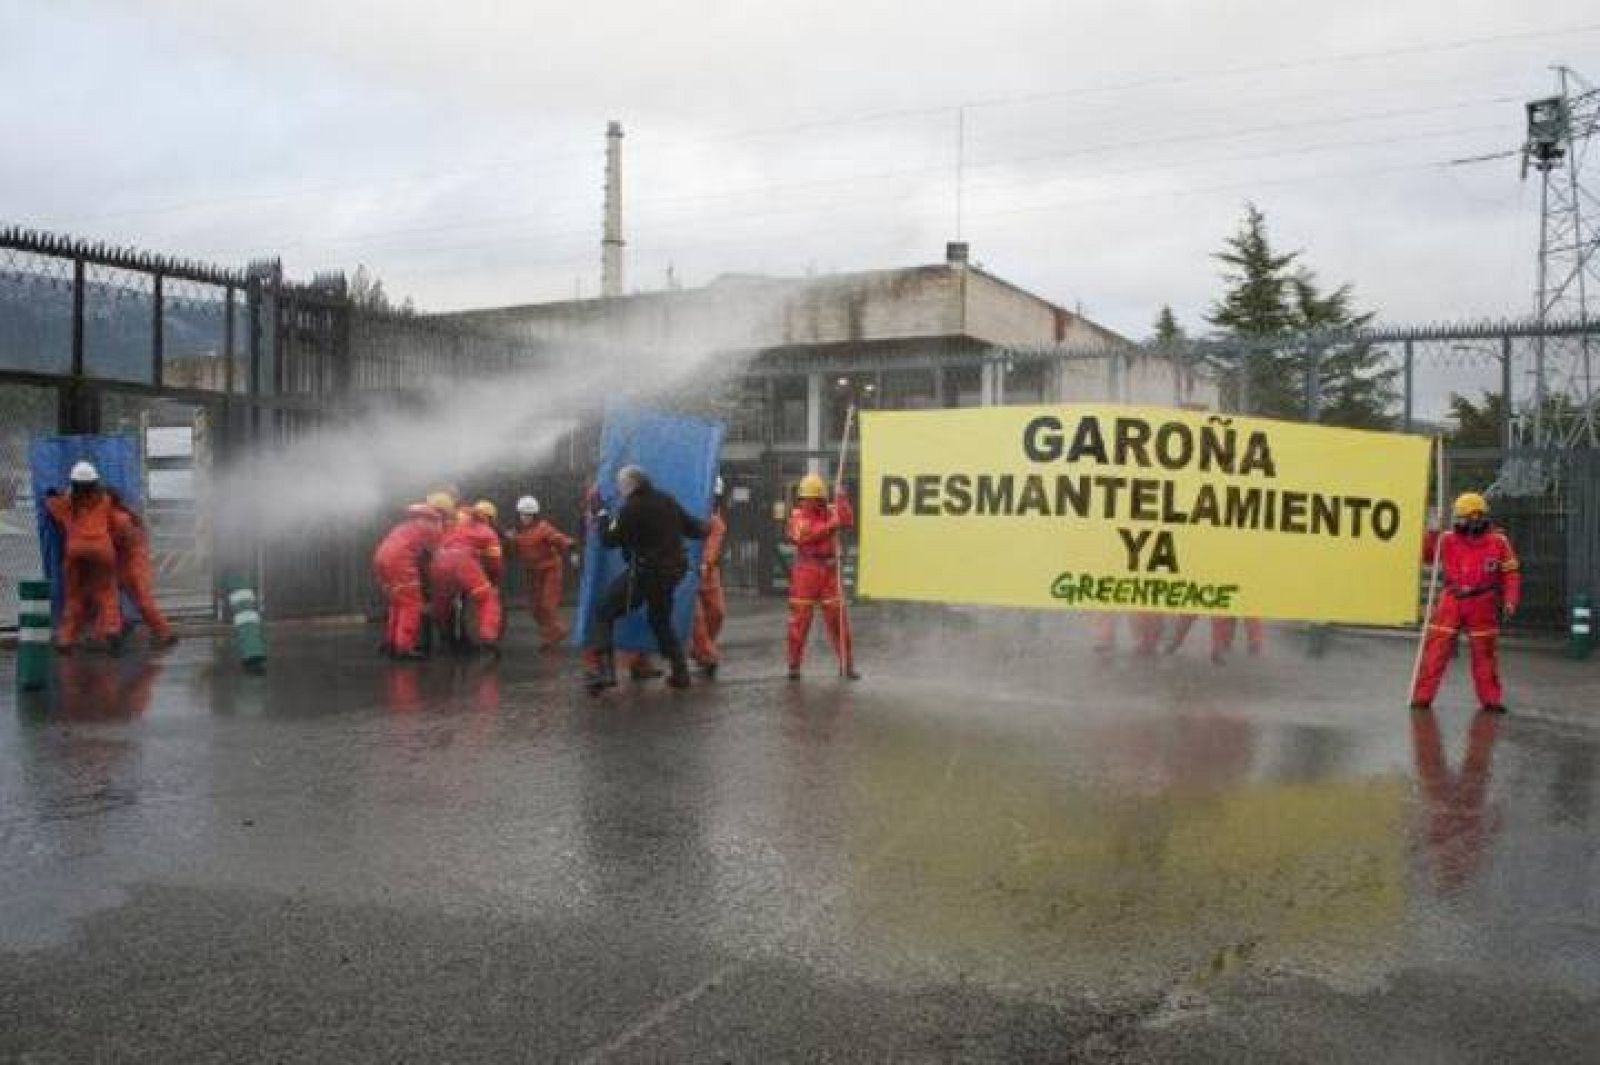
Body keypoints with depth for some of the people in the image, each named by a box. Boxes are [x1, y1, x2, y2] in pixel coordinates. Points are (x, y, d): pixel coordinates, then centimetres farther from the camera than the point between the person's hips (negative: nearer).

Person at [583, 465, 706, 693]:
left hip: (644, 573, -7)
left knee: (604, 614, 0)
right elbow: (693, 527, 16)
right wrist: (703, 529, 38)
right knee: (660, 619, 26)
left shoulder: (632, 509, -13)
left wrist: (602, 519, 9)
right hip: (673, 571, 7)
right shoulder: (667, 502, 8)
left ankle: (604, 669, -14)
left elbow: (610, 539, -9)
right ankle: (680, 671, 22)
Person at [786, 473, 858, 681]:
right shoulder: (797, 515, -1)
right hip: (805, 572, -1)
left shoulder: (831, 512, 5)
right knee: (799, 620, 2)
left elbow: (848, 521, -15)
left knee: (838, 618, 3)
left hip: (829, 572, 2)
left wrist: (841, 499, -26)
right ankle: (794, 665, 13)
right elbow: (803, 537, -20)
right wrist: (829, 526, -25)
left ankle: (847, 664, 12)